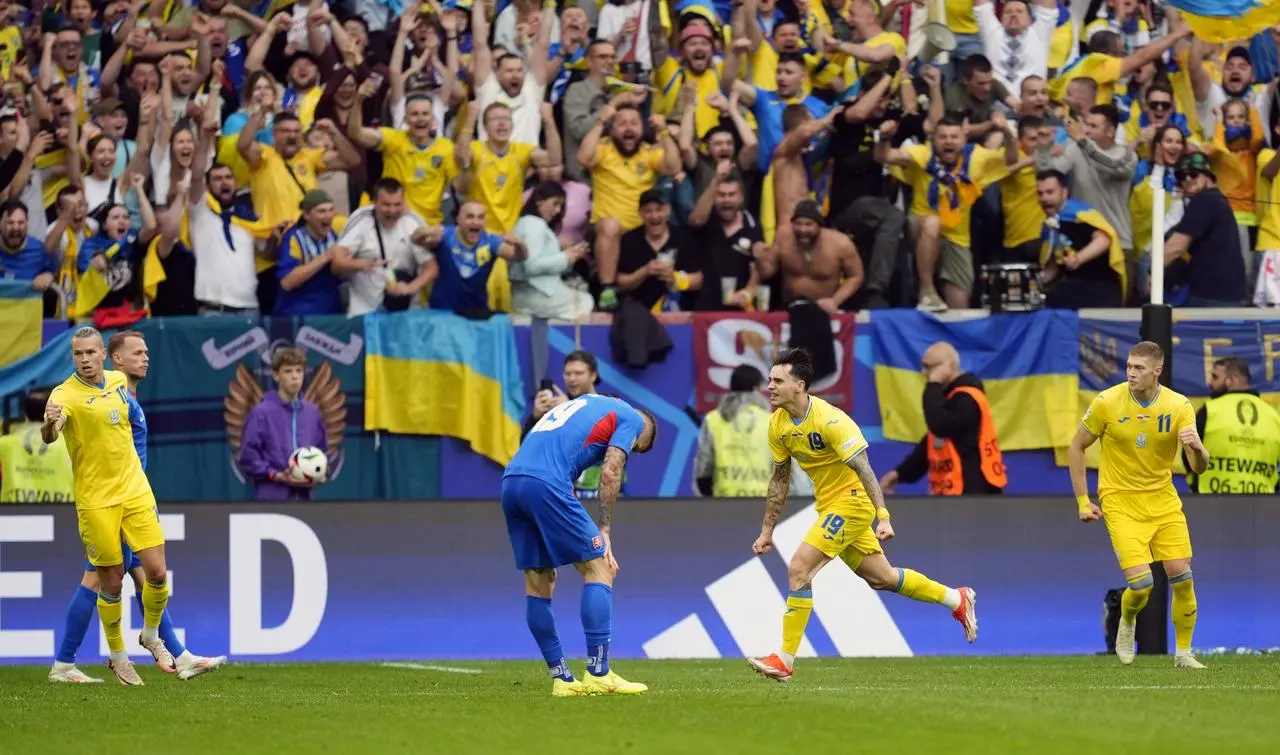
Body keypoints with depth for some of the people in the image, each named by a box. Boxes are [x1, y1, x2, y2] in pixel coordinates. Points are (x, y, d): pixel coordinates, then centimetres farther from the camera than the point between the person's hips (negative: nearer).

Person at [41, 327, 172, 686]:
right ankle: (118, 656, 21)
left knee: (156, 573, -2)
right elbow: (49, 437, -34)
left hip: (135, 491, 4)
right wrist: (51, 424, -55)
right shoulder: (65, 394, -14)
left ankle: (151, 635, 25)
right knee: (111, 583, 2)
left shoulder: (118, 381, 4)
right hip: (95, 501, -4)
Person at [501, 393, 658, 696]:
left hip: (511, 481, 8)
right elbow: (609, 473, -1)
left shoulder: (582, 405, 34)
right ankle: (598, 674, -6)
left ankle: (561, 679, 16)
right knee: (599, 568, 0)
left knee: (538, 581, 14)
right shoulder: (632, 419, 12)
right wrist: (604, 531, 2)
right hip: (546, 485, -8)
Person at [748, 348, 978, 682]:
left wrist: (883, 518, -31)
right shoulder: (779, 425, 0)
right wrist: (767, 531, 13)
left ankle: (785, 660, -13)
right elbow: (780, 479, 12)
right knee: (881, 577, 16)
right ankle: (957, 599, 35)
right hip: (830, 505, 8)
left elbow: (864, 469, -24)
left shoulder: (830, 420, -23)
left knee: (799, 569, -18)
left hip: (851, 502, -8)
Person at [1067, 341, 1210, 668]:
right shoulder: (1107, 403, -12)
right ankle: (1127, 623, 20)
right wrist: (1082, 501, -2)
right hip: (1121, 502, -3)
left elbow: (1199, 467, -9)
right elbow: (1076, 448, 1)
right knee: (1141, 583, -15)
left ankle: (1183, 653, 15)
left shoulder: (1179, 406, -8)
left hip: (1162, 499, 3)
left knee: (1182, 577, -3)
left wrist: (1197, 447, -33)